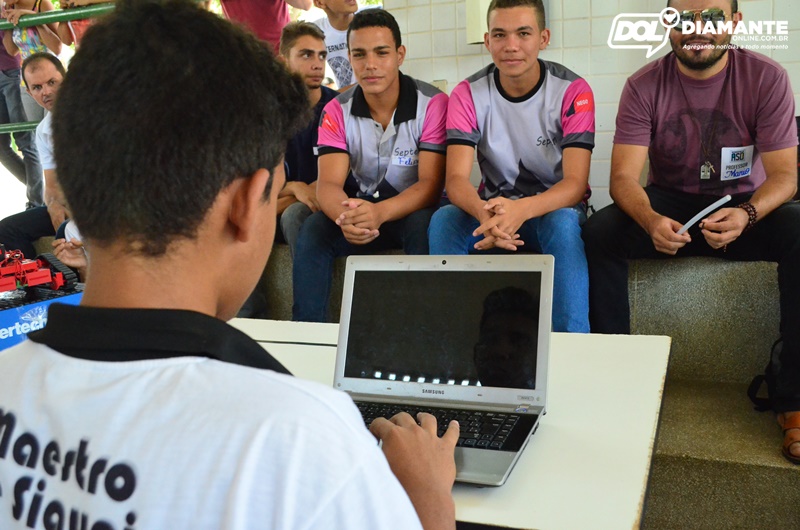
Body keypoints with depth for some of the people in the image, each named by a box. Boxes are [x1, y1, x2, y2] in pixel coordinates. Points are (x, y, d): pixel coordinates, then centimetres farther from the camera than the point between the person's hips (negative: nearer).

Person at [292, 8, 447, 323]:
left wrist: (380, 212, -41)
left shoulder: (432, 103, -14)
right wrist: (345, 215, -40)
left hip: (416, 209, -2)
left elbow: (431, 184, -21)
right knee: (312, 230, -24)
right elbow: (329, 183, -14)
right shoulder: (337, 111, -5)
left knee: (423, 227, -36)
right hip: (366, 207, 3)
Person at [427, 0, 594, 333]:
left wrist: (522, 210, -43)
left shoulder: (573, 92, -12)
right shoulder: (468, 94, -7)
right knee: (443, 221, -28)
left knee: (563, 223, -36)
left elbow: (575, 182, -20)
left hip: (555, 207, -1)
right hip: (492, 207, 2)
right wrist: (484, 212, -42)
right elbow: (457, 178, -16)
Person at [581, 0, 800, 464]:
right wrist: (650, 220, -38)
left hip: (744, 206, 0)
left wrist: (746, 215, -36)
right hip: (669, 207, 1)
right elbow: (624, 176, -15)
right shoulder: (645, 86, -6)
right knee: (599, 232, -28)